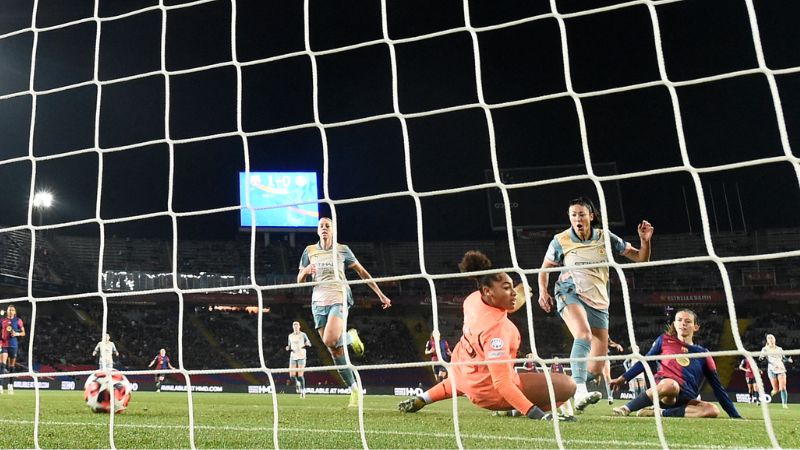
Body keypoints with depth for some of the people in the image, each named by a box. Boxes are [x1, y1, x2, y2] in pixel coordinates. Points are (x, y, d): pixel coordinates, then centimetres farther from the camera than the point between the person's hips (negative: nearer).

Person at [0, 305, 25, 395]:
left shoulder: (18, 321, 5)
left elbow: (23, 333, 6)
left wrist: (17, 334, -13)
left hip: (13, 345, 0)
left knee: (12, 365, 7)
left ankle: (10, 385, 17)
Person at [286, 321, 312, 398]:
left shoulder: (303, 335, 1)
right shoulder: (290, 336, 12)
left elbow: (309, 344, 1)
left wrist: (307, 344, -22)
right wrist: (288, 348, -3)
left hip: (301, 357, -3)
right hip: (293, 357, 3)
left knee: (300, 375, -10)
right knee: (292, 375, -6)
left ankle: (303, 390, 6)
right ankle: (297, 384, 27)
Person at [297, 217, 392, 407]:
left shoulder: (342, 249, 6)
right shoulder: (309, 251, 12)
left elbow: (362, 272, 11)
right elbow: (299, 280, 14)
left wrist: (380, 294, 8)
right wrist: (306, 270, -10)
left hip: (339, 299, -3)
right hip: (319, 302, 3)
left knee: (330, 340, -28)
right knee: (335, 350, -1)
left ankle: (350, 336, 6)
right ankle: (354, 389, 10)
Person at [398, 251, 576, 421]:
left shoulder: (474, 297, -14)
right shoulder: (496, 328, -36)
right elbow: (501, 384, -38)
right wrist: (536, 414, -41)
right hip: (488, 389, -8)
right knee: (567, 386, -11)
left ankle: (421, 399, 40)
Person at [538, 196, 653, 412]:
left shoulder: (605, 237, 1)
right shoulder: (561, 241, -3)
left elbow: (641, 257, 6)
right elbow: (545, 268, 10)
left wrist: (645, 240, -14)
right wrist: (543, 291, -6)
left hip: (598, 302, 3)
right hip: (570, 294, -3)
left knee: (597, 367, -1)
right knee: (584, 334, -36)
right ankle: (580, 391, -42)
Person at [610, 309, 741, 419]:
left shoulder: (703, 354, 14)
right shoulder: (664, 340, 11)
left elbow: (718, 388, 15)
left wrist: (735, 415, 11)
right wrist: (624, 378, 11)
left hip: (685, 401, 3)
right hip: (662, 387, -3)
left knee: (713, 410, -28)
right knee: (670, 384, -40)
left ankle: (660, 413, -23)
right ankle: (627, 409, -28)